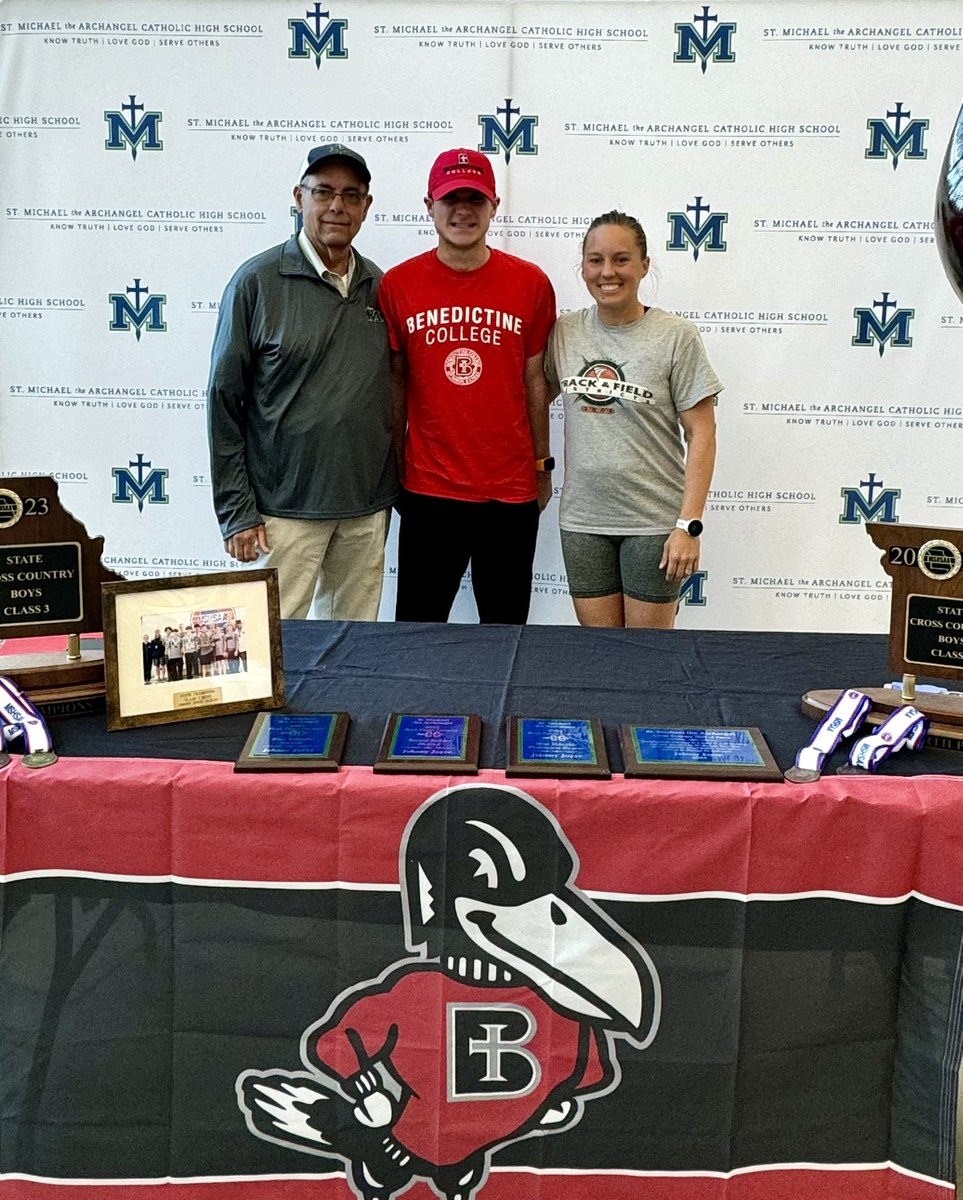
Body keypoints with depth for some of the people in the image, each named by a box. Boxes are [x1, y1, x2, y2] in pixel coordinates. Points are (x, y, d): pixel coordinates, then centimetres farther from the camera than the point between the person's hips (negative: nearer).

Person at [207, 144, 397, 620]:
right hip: (285, 507, -4)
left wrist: (394, 488, 12)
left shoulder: (378, 286, 9)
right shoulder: (257, 282, -4)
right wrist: (236, 511, -9)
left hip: (368, 508, 4)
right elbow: (224, 402, -5)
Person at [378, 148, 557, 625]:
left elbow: (534, 380, 6)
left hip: (512, 491, 0)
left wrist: (542, 466, 9)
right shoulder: (397, 285, -1)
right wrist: (393, 470, 9)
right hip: (428, 490, 0)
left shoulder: (531, 283, -1)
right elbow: (395, 383, 6)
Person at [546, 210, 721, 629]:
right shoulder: (563, 332, 4)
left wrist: (689, 525, -13)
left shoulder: (676, 336, -7)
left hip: (654, 520, -3)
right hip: (582, 518, 3)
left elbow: (701, 434, -7)